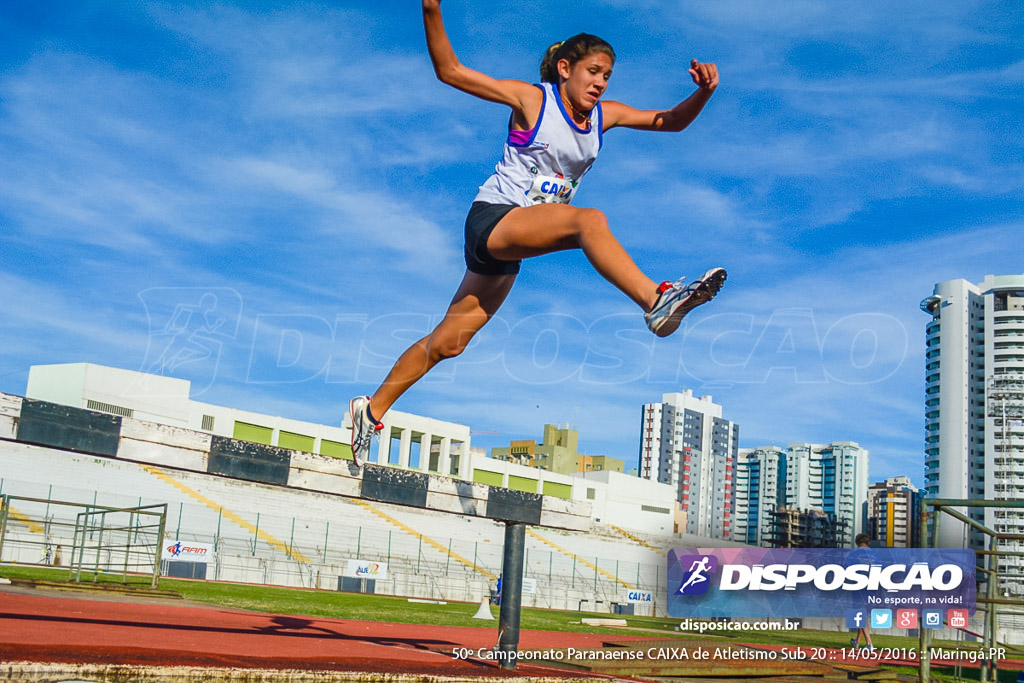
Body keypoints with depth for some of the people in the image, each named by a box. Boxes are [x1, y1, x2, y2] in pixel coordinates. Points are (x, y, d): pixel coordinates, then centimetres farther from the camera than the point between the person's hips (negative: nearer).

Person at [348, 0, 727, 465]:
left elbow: (670, 121, 12)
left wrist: (702, 93, -7)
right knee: (589, 220, -31)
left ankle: (372, 409, 19)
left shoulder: (604, 115, 11)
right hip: (492, 219, -6)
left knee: (448, 342, 8)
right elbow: (449, 71, -4)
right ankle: (657, 302, -44)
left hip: (509, 251, 6)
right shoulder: (531, 99, -5)